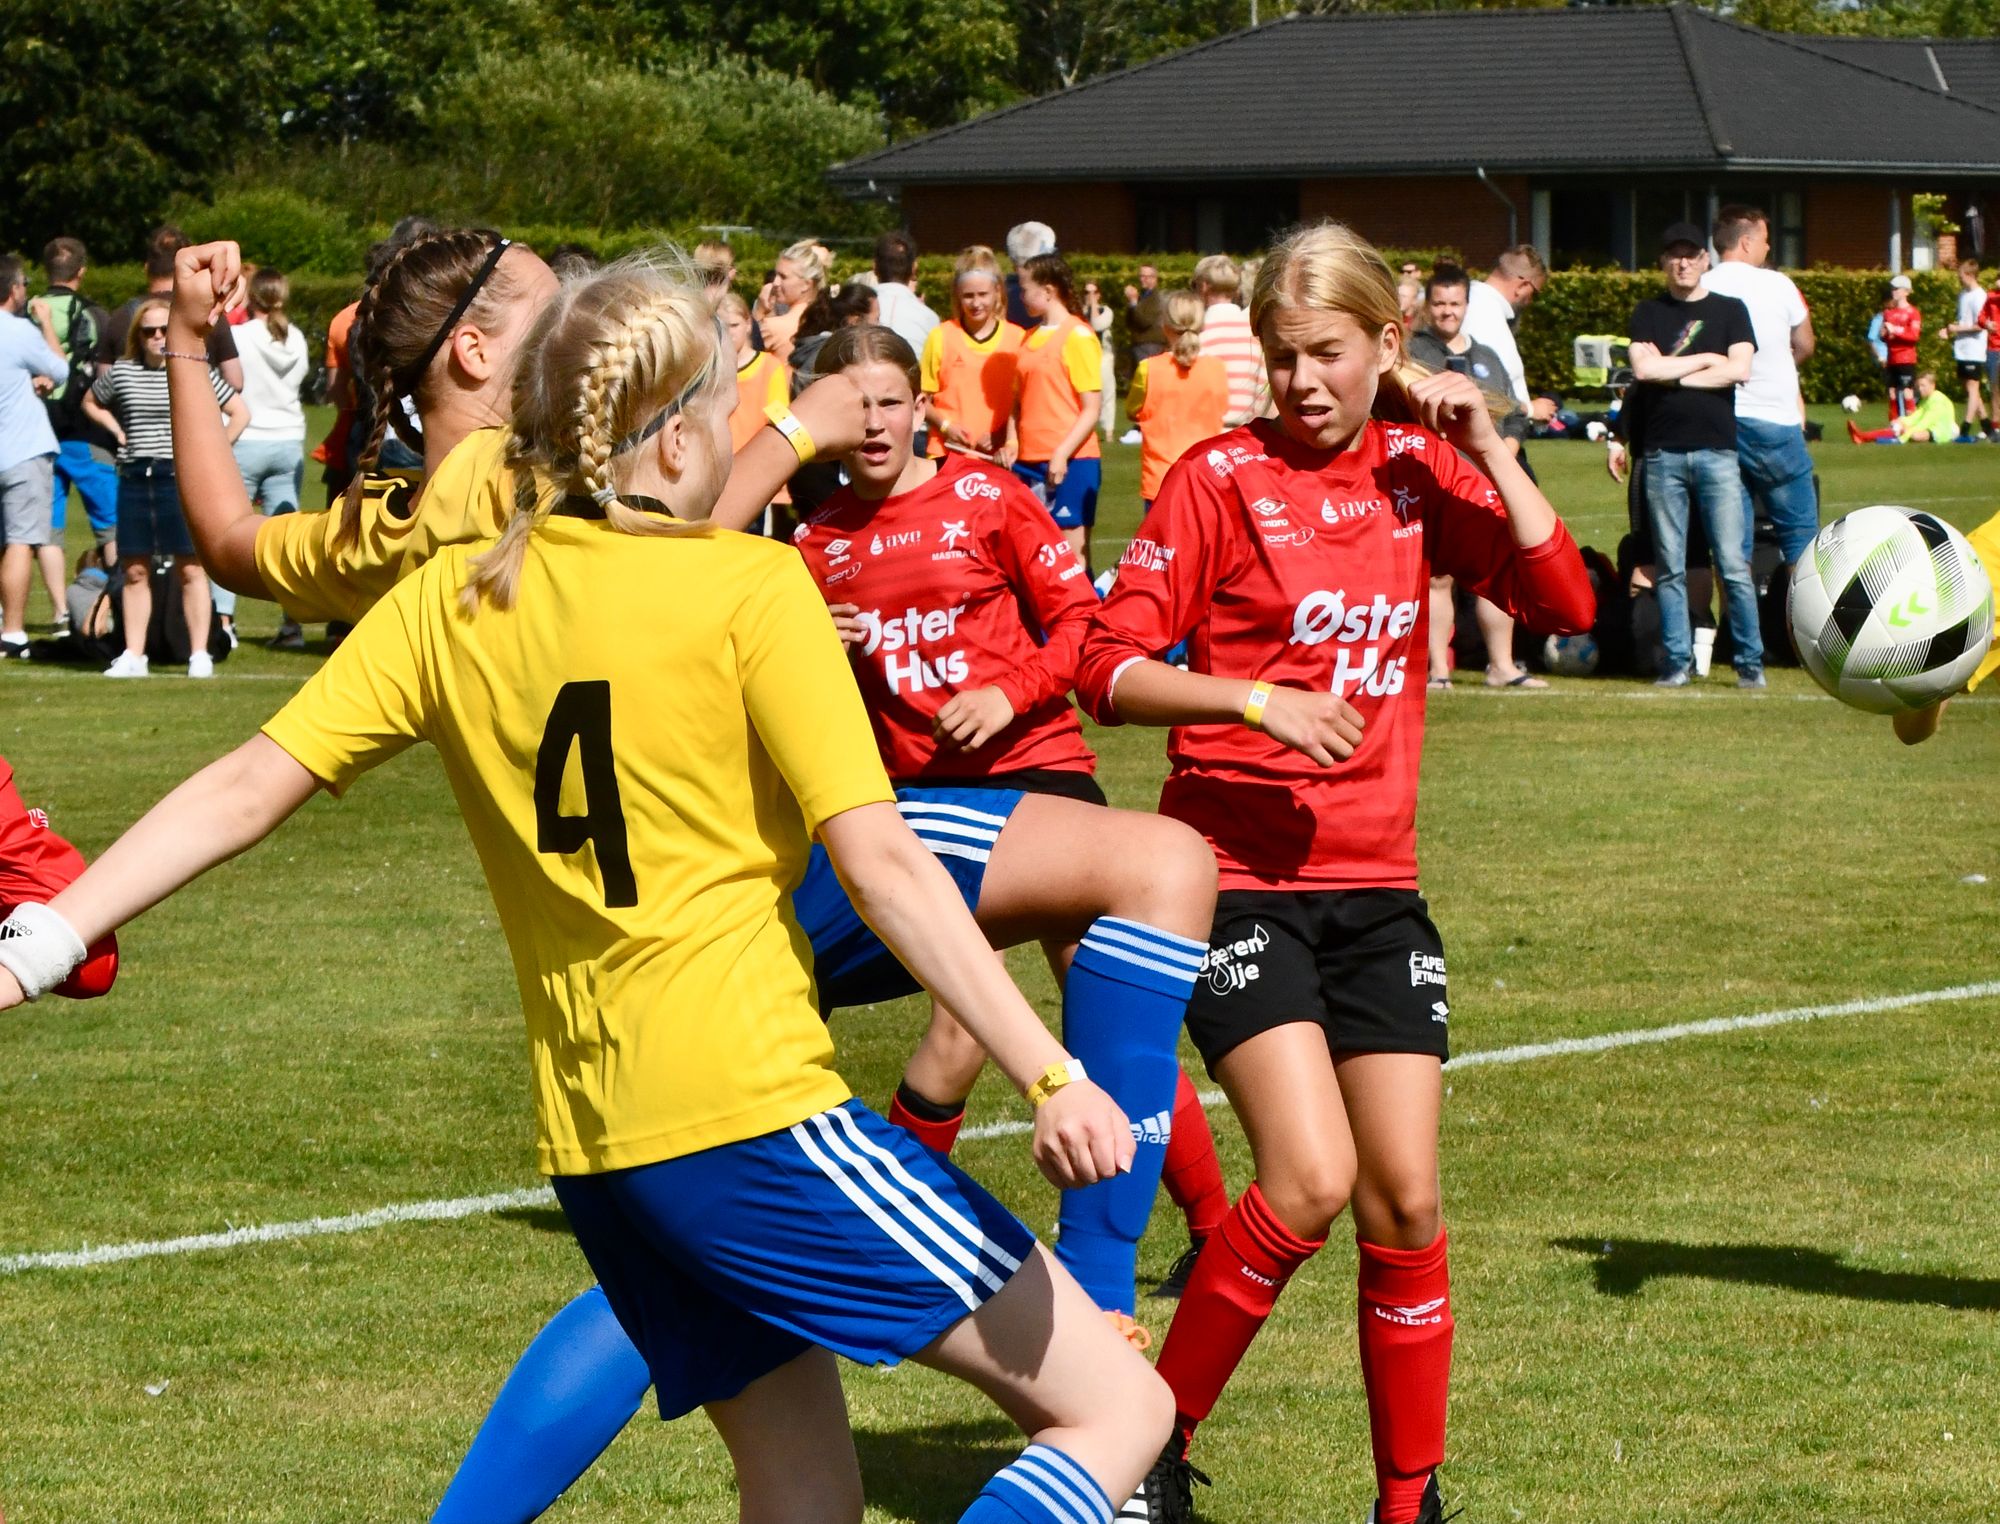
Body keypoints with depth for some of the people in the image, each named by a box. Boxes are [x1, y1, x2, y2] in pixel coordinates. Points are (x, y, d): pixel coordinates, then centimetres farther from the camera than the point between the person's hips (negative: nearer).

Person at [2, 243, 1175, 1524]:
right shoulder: (751, 587, -6)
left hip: (590, 1151, 7)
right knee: (1119, 1407, -2)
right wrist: (1051, 1076, -11)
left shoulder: (452, 601, 9)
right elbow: (881, 862, -12)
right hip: (751, 1111, -7)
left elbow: (248, 790, 3)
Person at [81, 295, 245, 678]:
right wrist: (117, 431, 12)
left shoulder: (197, 371, 0)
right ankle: (133, 656, 7)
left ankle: (199, 654, -1)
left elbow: (240, 412, 4)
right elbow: (91, 403, 27)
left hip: (181, 476, -3)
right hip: (135, 477, 3)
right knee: (134, 571, 4)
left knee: (191, 570, -3)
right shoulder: (121, 372, 9)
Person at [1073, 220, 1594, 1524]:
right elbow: (1108, 667, -9)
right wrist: (1255, 699, -21)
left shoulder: (1420, 472, 7)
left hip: (1376, 887, 4)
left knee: (1405, 1198, 1)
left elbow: (1565, 602, -2)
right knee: (1312, 1179, -19)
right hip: (1240, 876, -4)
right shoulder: (1221, 479, -5)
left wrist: (1488, 451, -8)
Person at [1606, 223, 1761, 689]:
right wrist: (1706, 360, 1)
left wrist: (1670, 376, -4)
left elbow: (1739, 370, -5)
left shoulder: (1729, 311, 9)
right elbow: (1644, 368, -2)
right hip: (1663, 453, 1)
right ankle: (1677, 662, 6)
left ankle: (1750, 662, -1)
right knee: (1669, 567, 1)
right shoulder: (1648, 314, 13)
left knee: (1733, 565, -6)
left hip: (1717, 452, -1)